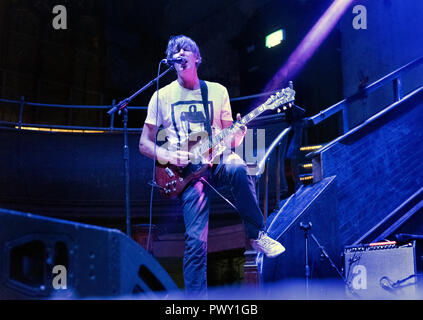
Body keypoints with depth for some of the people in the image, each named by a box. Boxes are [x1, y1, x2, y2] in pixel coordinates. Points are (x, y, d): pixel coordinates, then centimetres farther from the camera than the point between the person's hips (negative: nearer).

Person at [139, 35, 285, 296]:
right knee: (197, 240, -15)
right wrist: (169, 156, -11)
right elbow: (144, 144, 8)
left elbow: (230, 141, 13)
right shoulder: (162, 96, 8)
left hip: (217, 159, 1)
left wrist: (238, 135, -10)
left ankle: (257, 235, -20)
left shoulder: (217, 91, 12)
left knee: (238, 168, -37)